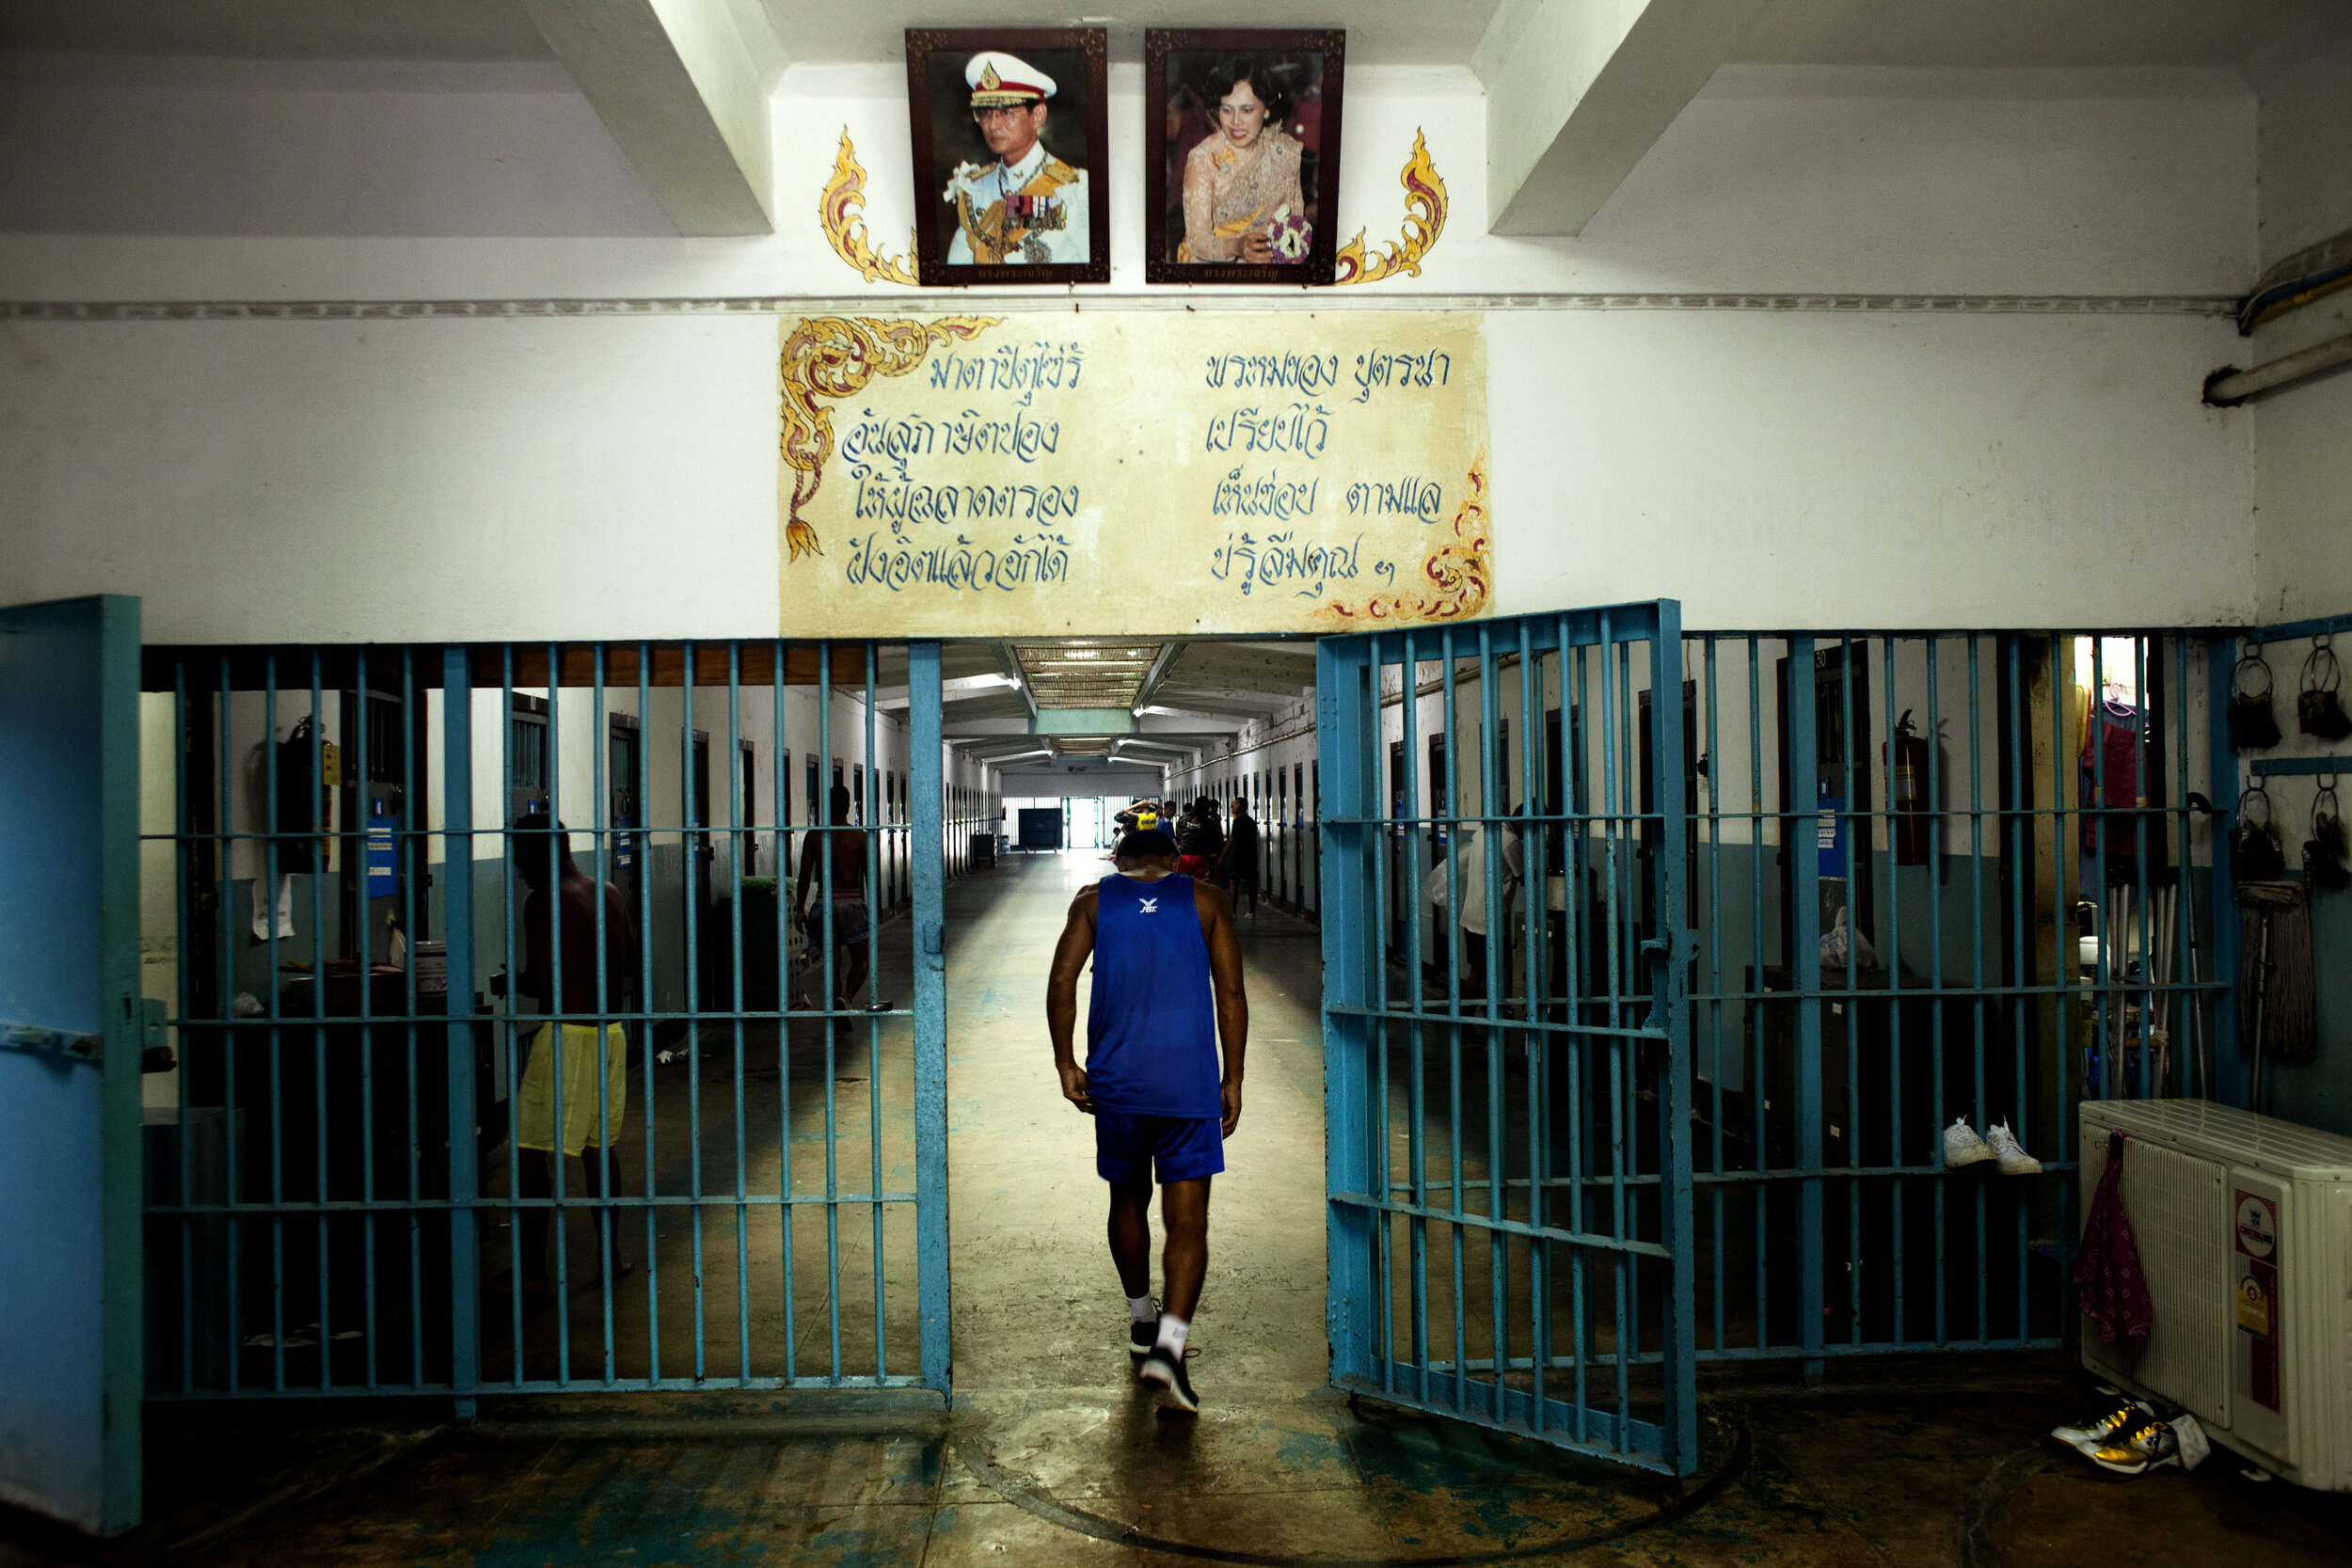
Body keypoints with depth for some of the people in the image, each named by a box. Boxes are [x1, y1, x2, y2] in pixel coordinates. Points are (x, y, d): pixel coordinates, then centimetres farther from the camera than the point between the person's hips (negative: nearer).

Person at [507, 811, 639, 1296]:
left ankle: (531, 1270, 0)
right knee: (601, 1143, 17)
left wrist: (510, 983, 2)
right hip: (611, 1032, 8)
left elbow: (541, 982, -18)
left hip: (567, 1034, -8)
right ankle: (609, 1251, 25)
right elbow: (633, 971, 15)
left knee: (534, 1154, -1)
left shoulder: (544, 901, -13)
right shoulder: (610, 893, 10)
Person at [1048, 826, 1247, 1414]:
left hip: (1116, 1079, 2)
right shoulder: (1206, 901, 7)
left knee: (1128, 1201, 21)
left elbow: (1061, 981, -3)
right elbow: (1231, 994, 2)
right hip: (1190, 1081, -2)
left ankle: (1141, 1319, 37)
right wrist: (1233, 1079, 7)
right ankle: (1169, 1343, -16)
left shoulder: (1094, 899, 8)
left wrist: (1065, 1063, 5)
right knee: (1188, 1220, 0)